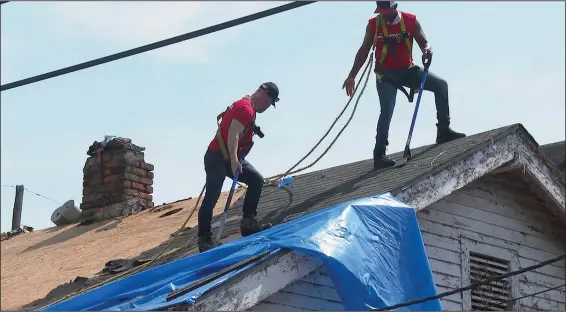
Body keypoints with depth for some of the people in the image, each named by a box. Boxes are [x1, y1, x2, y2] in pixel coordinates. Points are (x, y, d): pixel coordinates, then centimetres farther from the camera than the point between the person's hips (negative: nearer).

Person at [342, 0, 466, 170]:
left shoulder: (411, 21, -5)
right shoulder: (373, 25, -6)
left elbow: (424, 42, 0)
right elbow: (364, 50, 4)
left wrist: (426, 49, -27)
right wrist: (352, 76, 4)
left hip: (407, 70, 3)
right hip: (385, 75, -3)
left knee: (441, 84, -8)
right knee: (387, 111, -20)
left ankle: (443, 130, 0)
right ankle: (379, 155, -17)